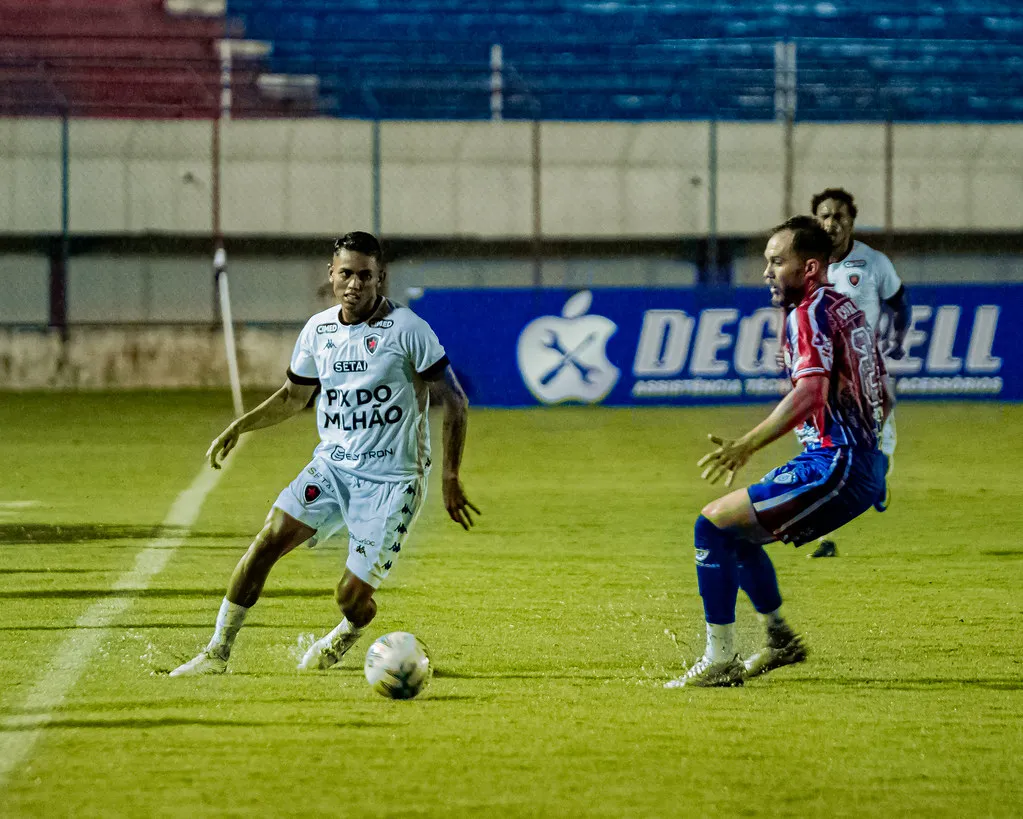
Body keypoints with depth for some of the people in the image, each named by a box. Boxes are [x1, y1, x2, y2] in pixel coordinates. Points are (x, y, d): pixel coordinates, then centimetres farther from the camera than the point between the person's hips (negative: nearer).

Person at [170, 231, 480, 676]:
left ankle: (344, 638, 30)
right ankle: (217, 653, -6)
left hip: (392, 479, -4)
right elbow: (293, 396, 22)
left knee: (351, 596, -8)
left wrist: (450, 479, -9)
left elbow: (454, 402, -6)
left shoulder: (407, 329, -11)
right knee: (268, 541, -16)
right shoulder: (318, 330, 5)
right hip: (332, 465, 4)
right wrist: (238, 427, 8)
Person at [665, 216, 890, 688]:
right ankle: (780, 640, 32)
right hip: (864, 468, 10)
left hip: (834, 469, -10)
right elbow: (882, 400, 26)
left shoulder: (810, 313, -11)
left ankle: (720, 661, -12)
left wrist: (747, 445, -35)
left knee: (713, 526, -11)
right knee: (736, 533, 24)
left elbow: (812, 391, -28)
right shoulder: (847, 311, 18)